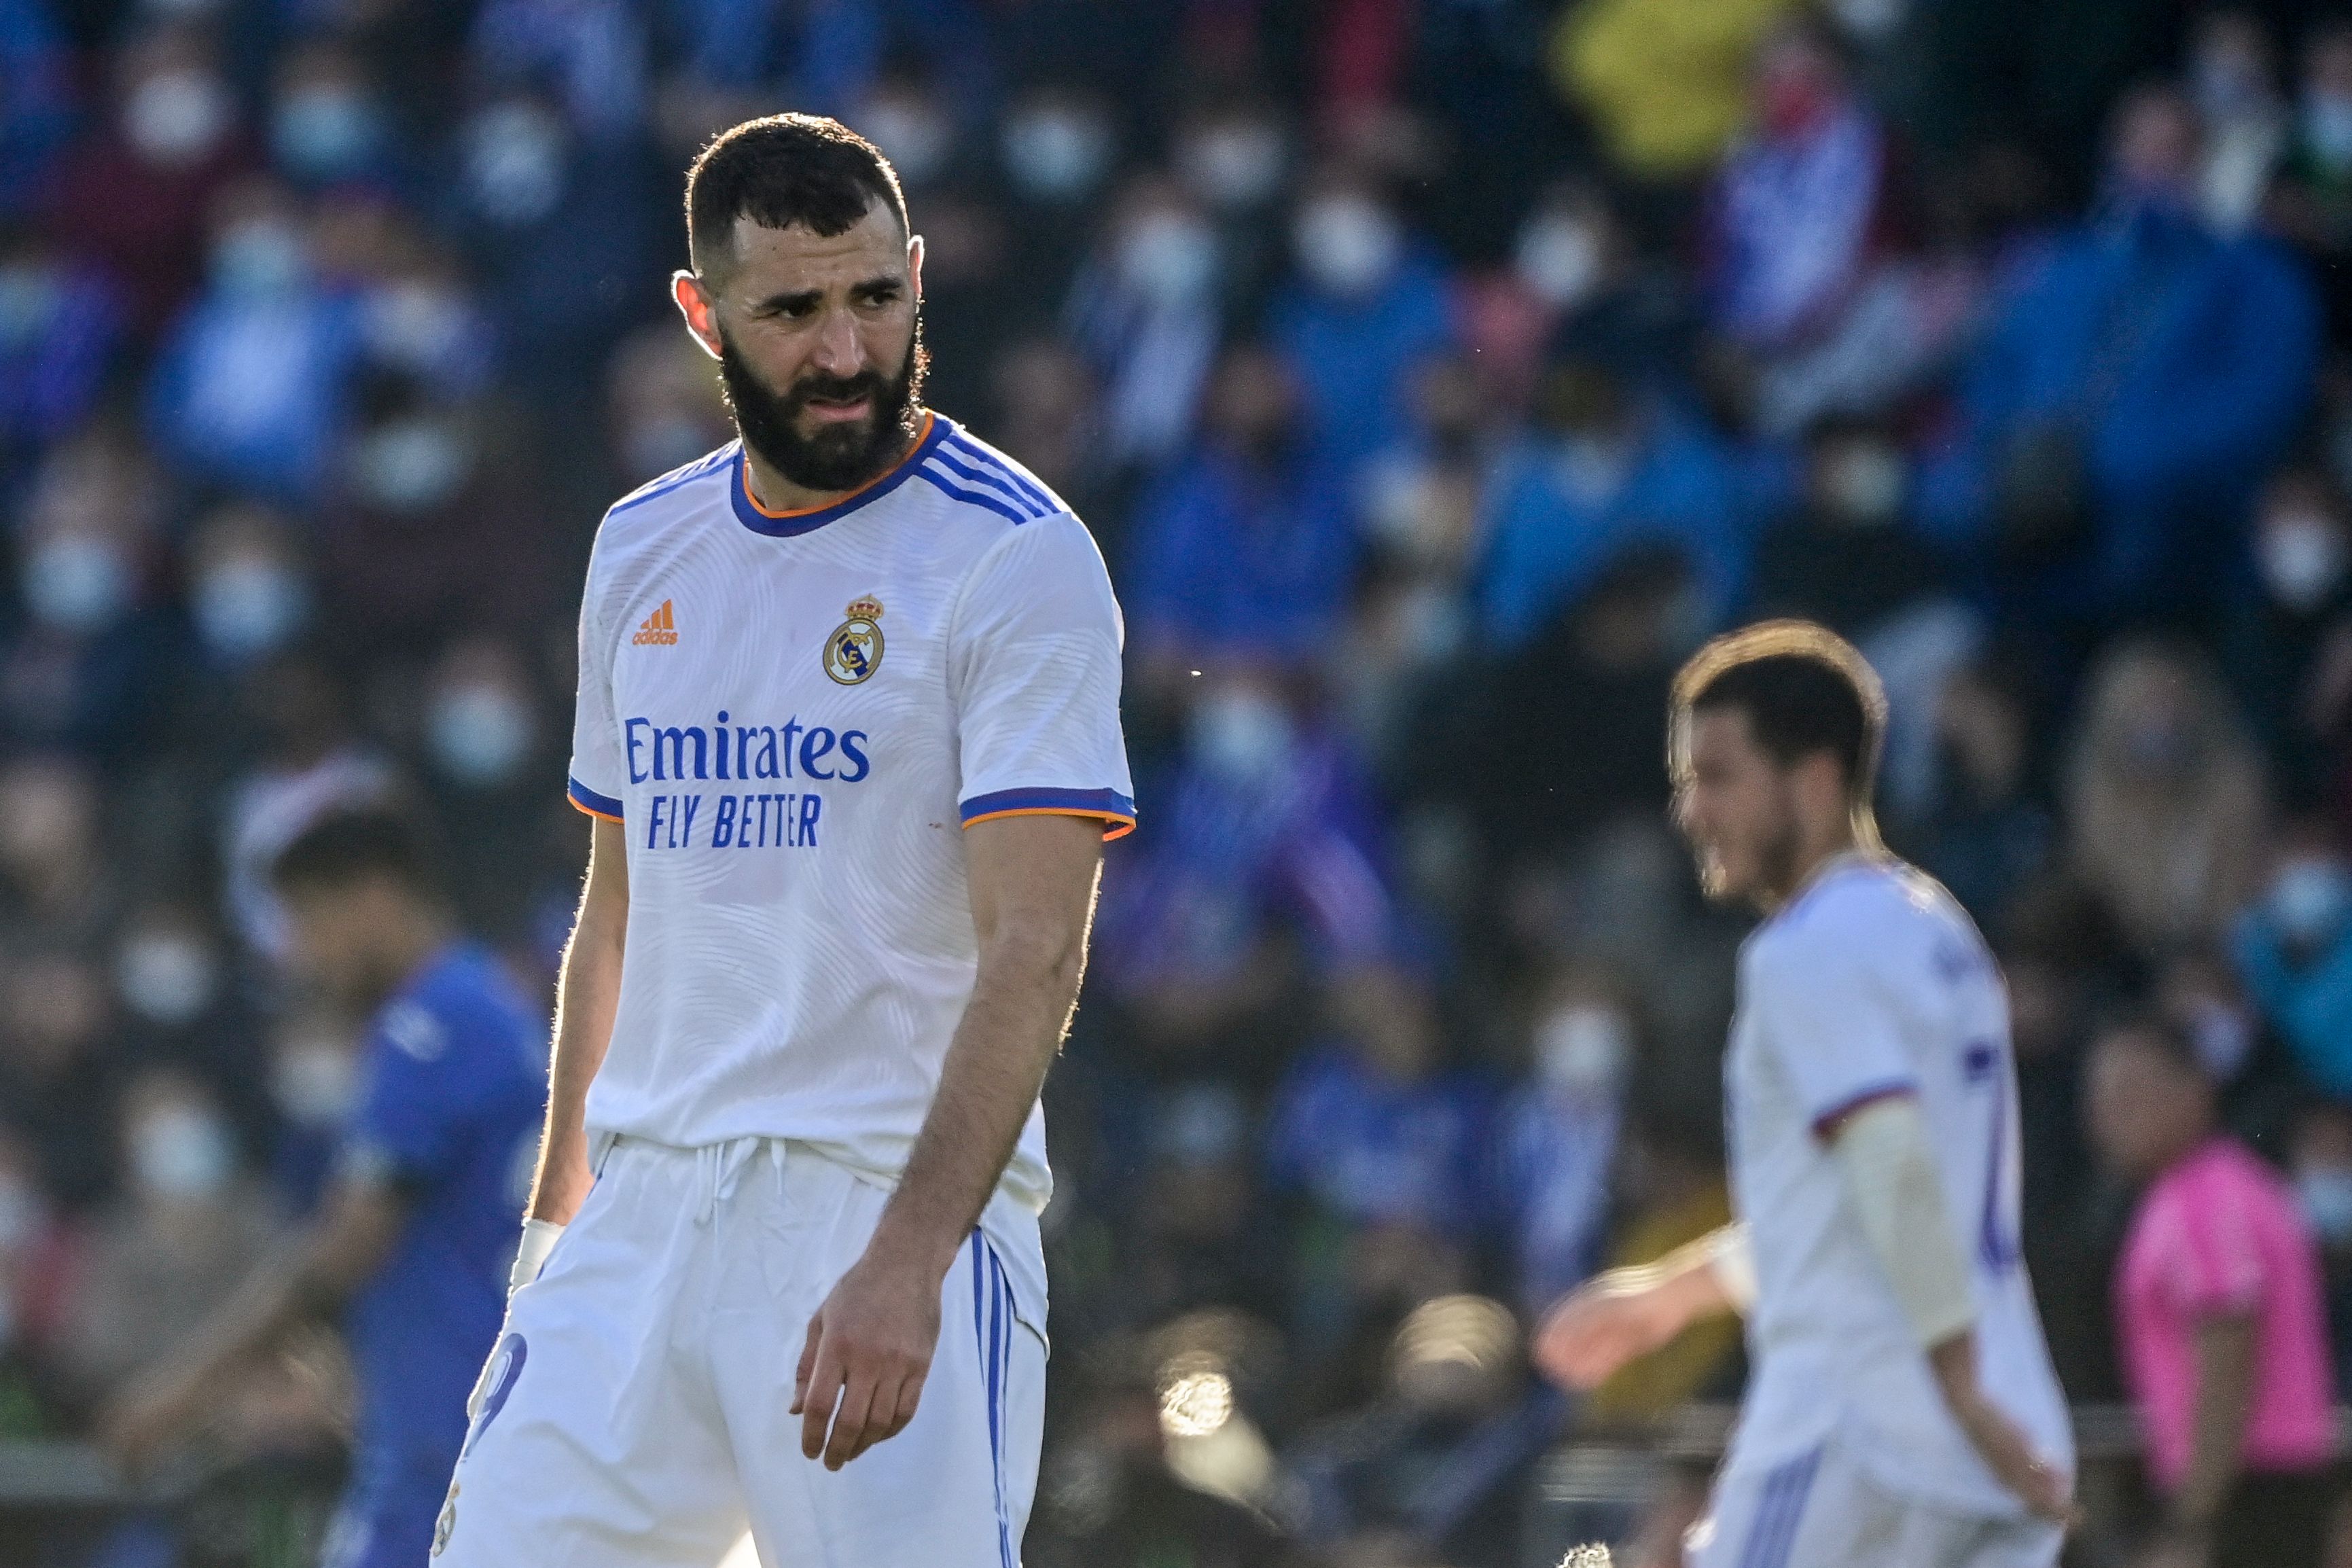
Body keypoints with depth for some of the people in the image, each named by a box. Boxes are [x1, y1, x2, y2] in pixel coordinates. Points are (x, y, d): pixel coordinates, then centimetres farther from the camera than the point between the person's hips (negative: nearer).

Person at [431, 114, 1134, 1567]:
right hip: (646, 1214, 6)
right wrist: (560, 1213, 18)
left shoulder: (1017, 558, -7)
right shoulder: (643, 550, 13)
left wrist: (904, 1265, -25)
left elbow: (1034, 955, -15)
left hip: (892, 1216, -6)